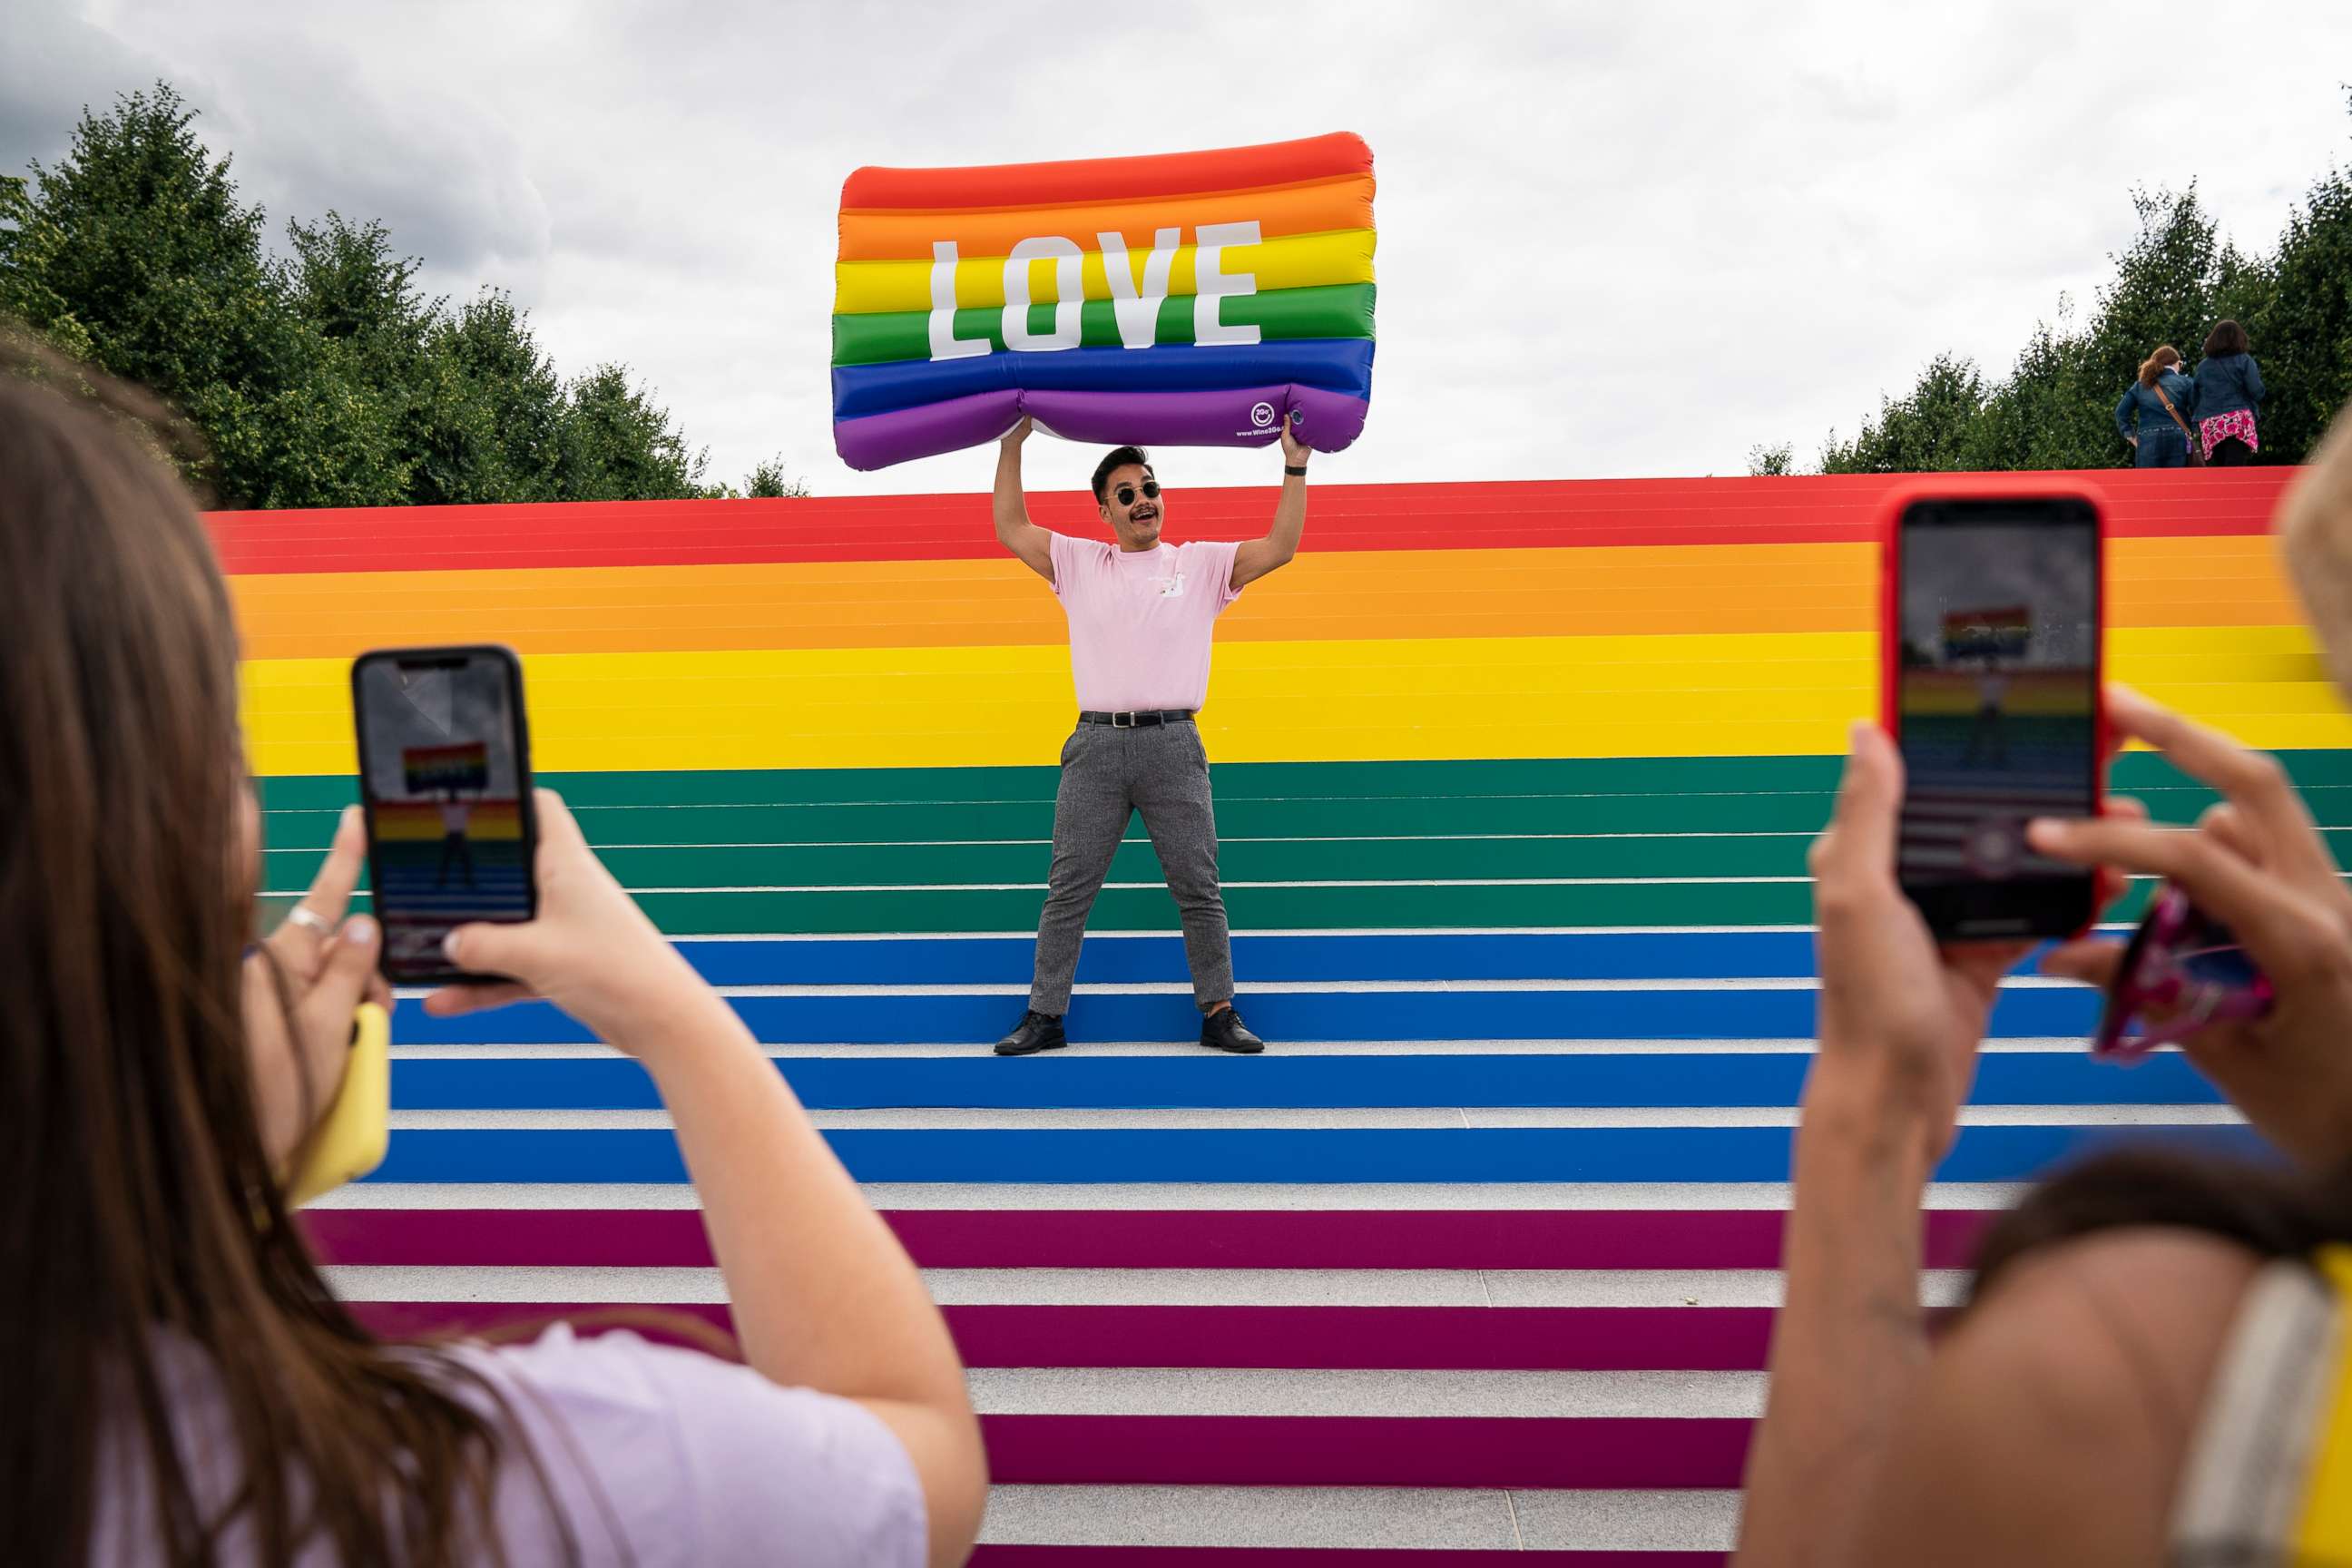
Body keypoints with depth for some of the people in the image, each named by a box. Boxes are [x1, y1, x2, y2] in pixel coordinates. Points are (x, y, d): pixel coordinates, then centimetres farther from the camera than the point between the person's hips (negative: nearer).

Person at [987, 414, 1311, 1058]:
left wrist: (1295, 464, -5)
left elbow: (1280, 548, 1)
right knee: (1067, 891, 4)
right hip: (1096, 744, 1)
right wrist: (1012, 444, 8)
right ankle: (1045, 1016, 13)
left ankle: (1218, 1012, 15)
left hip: (1173, 745, -1)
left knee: (1199, 889, 4)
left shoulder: (1200, 563, 9)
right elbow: (1010, 529, 10)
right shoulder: (1079, 564, 12)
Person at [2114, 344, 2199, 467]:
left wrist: (2131, 436, 8)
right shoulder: (2185, 383, 7)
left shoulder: (2139, 386, 13)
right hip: (2177, 440, -1)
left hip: (2147, 440, 1)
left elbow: (2121, 412, 6)